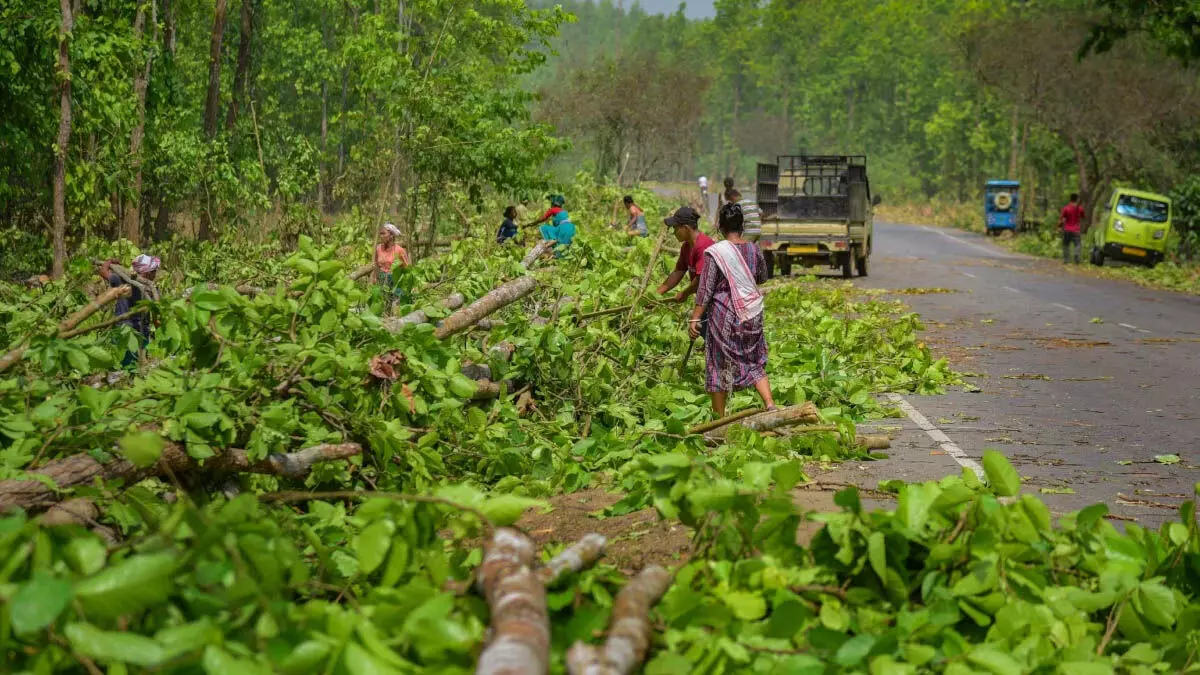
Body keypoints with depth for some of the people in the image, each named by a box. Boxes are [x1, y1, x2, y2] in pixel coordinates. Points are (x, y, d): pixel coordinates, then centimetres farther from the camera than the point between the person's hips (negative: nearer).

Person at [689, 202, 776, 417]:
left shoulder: (714, 253, -13)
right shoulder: (754, 250, 0)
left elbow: (705, 290, -14)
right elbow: (762, 278, 17)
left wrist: (694, 319, -10)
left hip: (724, 315, -4)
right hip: (751, 315, 4)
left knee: (719, 366, 8)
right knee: (755, 363, 15)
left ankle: (719, 417, 14)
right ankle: (770, 405, -1)